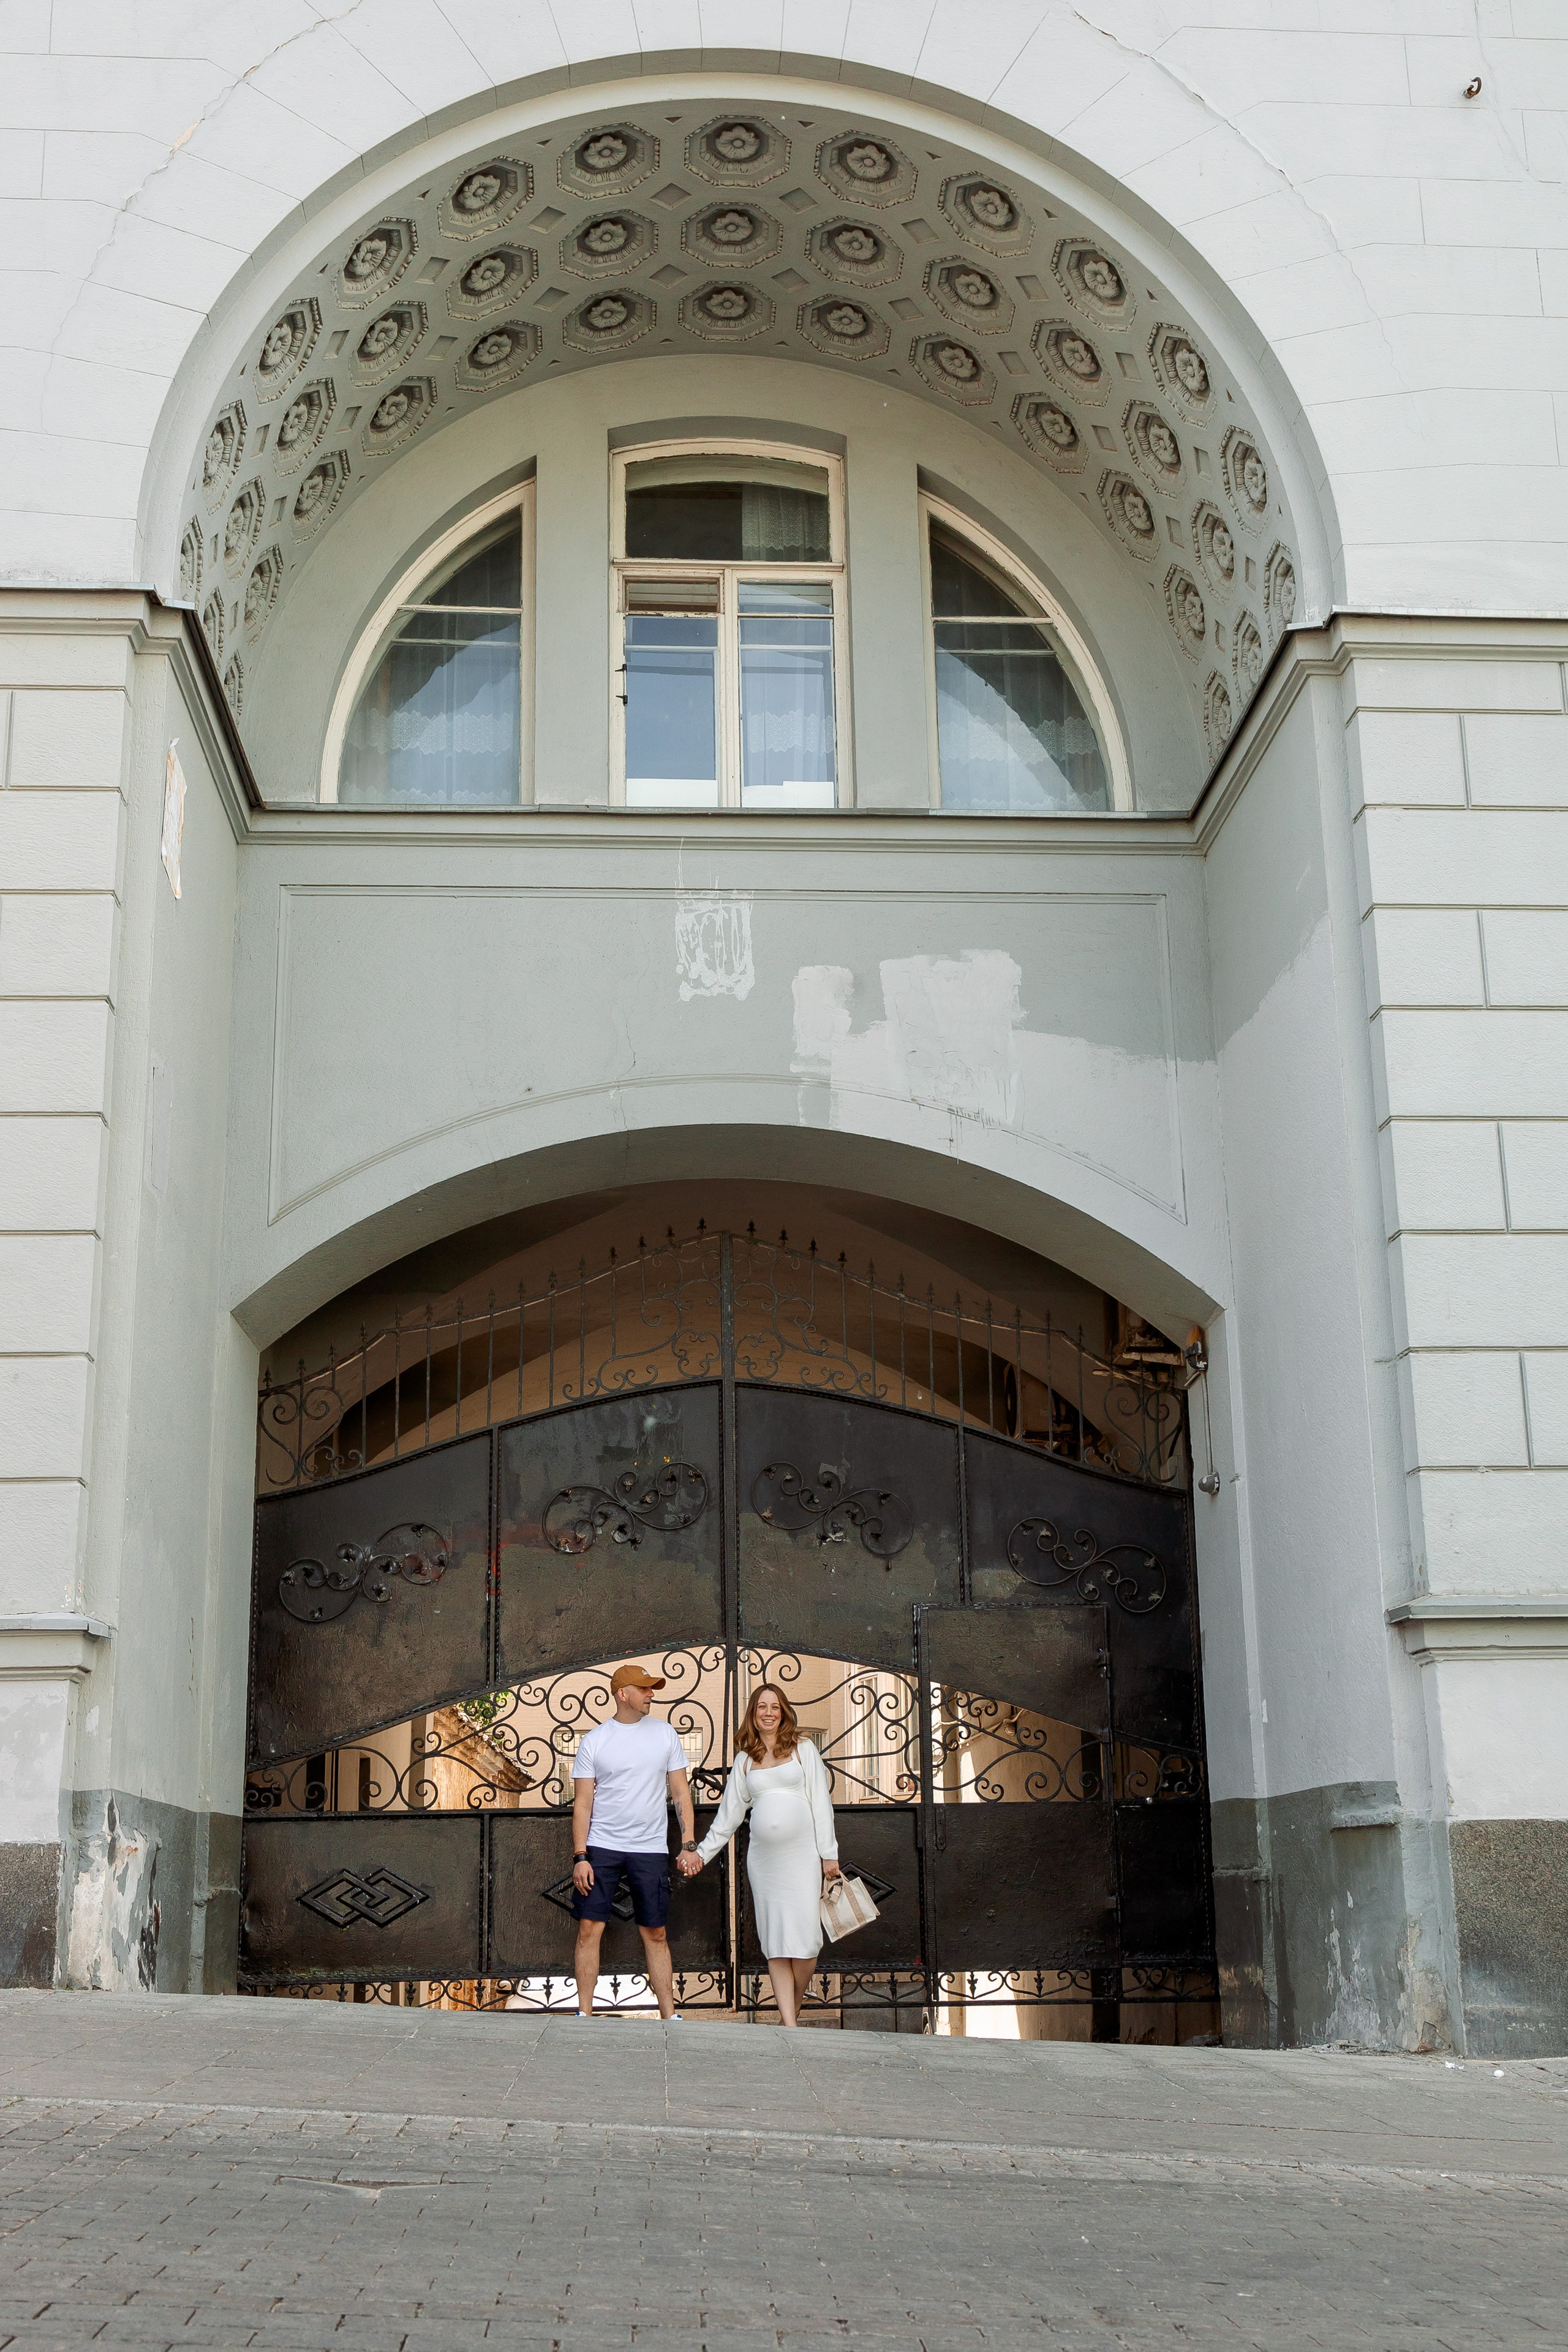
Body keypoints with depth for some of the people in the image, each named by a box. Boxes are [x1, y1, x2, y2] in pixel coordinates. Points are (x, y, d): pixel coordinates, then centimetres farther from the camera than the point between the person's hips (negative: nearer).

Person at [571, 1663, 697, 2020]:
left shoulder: (664, 1734, 5)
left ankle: (670, 2016, 10)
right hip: (601, 1847, -1)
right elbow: (582, 1803, 0)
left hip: (650, 1850, 1)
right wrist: (580, 1857, -7)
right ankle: (584, 2014, 4)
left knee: (655, 1934, 4)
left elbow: (681, 1792, 8)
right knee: (589, 1928, -5)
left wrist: (690, 1844, 0)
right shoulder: (595, 1740, 0)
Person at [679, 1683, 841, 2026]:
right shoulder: (745, 1760, 14)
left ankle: (794, 2010, 10)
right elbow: (729, 1814, 18)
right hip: (763, 1857, 2)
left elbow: (821, 1802, 4)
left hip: (802, 1853, -2)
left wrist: (829, 1853, -1)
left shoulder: (803, 1749, 8)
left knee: (805, 1939, -9)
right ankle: (789, 2027, -2)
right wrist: (702, 1853, 16)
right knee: (776, 1945, -2)